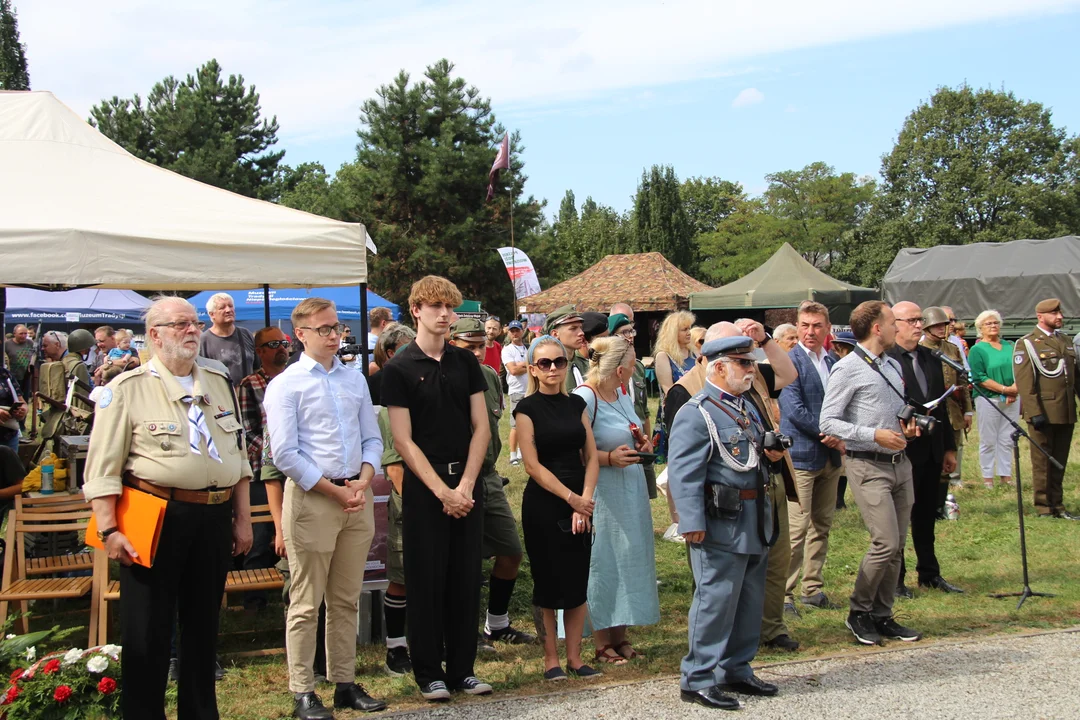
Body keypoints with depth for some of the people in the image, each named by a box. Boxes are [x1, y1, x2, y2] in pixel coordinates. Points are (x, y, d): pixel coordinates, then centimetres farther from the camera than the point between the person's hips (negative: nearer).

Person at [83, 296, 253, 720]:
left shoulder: (218, 382, 13)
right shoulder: (128, 389, -3)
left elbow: (238, 455, 17)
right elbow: (103, 466, -7)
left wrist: (243, 519, 13)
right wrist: (109, 531, -14)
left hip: (214, 519, 5)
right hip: (156, 518, -5)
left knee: (204, 623, 15)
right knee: (147, 630, 1)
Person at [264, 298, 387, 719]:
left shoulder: (355, 379, 12)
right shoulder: (285, 385, -5)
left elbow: (372, 439, 13)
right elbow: (285, 454, -11)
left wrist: (363, 483, -5)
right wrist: (335, 491, -12)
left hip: (357, 498, 5)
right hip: (311, 499, -5)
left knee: (347, 600, 12)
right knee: (307, 604, 0)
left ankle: (345, 683, 21)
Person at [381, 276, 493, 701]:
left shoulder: (465, 362, 8)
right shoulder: (399, 369, -3)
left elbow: (481, 428, 5)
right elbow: (404, 440, -7)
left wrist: (466, 485, -7)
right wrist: (441, 490, -13)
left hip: (467, 482, 4)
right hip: (423, 484, -3)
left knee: (466, 578, 6)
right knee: (427, 580, 1)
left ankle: (462, 668, 16)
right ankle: (429, 673, 11)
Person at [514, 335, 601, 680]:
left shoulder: (576, 403, 9)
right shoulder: (528, 408, -4)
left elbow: (591, 457, 5)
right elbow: (533, 465, -10)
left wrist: (584, 500, -7)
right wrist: (570, 497, -14)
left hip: (580, 504, 4)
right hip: (543, 505, -4)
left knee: (578, 582, 6)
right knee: (548, 582, 2)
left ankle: (574, 656, 15)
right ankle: (550, 658, 11)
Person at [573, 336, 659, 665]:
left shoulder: (621, 395, 11)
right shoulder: (584, 398, -16)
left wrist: (640, 444, 6)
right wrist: (609, 458, -23)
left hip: (630, 489, 9)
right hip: (601, 493, -9)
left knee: (628, 560, 10)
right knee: (602, 564, -2)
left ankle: (620, 635, 20)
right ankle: (602, 643, 7)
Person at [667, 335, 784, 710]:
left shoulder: (747, 407, 17)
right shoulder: (696, 413, -13)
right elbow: (684, 472, -18)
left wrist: (769, 454, 8)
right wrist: (692, 523, -24)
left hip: (754, 520, 9)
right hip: (721, 521, -9)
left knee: (750, 600, 15)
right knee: (716, 601, -5)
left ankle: (736, 670, 27)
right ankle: (698, 679, 5)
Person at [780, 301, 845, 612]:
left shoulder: (833, 363, 12)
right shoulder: (789, 362, -10)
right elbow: (794, 410, -17)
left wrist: (838, 437, -3)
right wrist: (829, 433, -14)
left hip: (830, 457, 7)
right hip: (801, 455, -7)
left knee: (821, 526, 13)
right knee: (796, 528, -7)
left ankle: (813, 589, 22)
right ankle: (784, 593, 0)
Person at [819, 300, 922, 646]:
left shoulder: (893, 365, 16)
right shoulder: (847, 369, -10)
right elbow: (828, 423, -13)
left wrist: (908, 427, 5)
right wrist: (875, 435, -20)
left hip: (899, 462, 8)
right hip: (868, 466, -8)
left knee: (897, 546, 8)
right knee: (886, 542, -13)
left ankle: (882, 615, 19)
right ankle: (859, 612, 4)